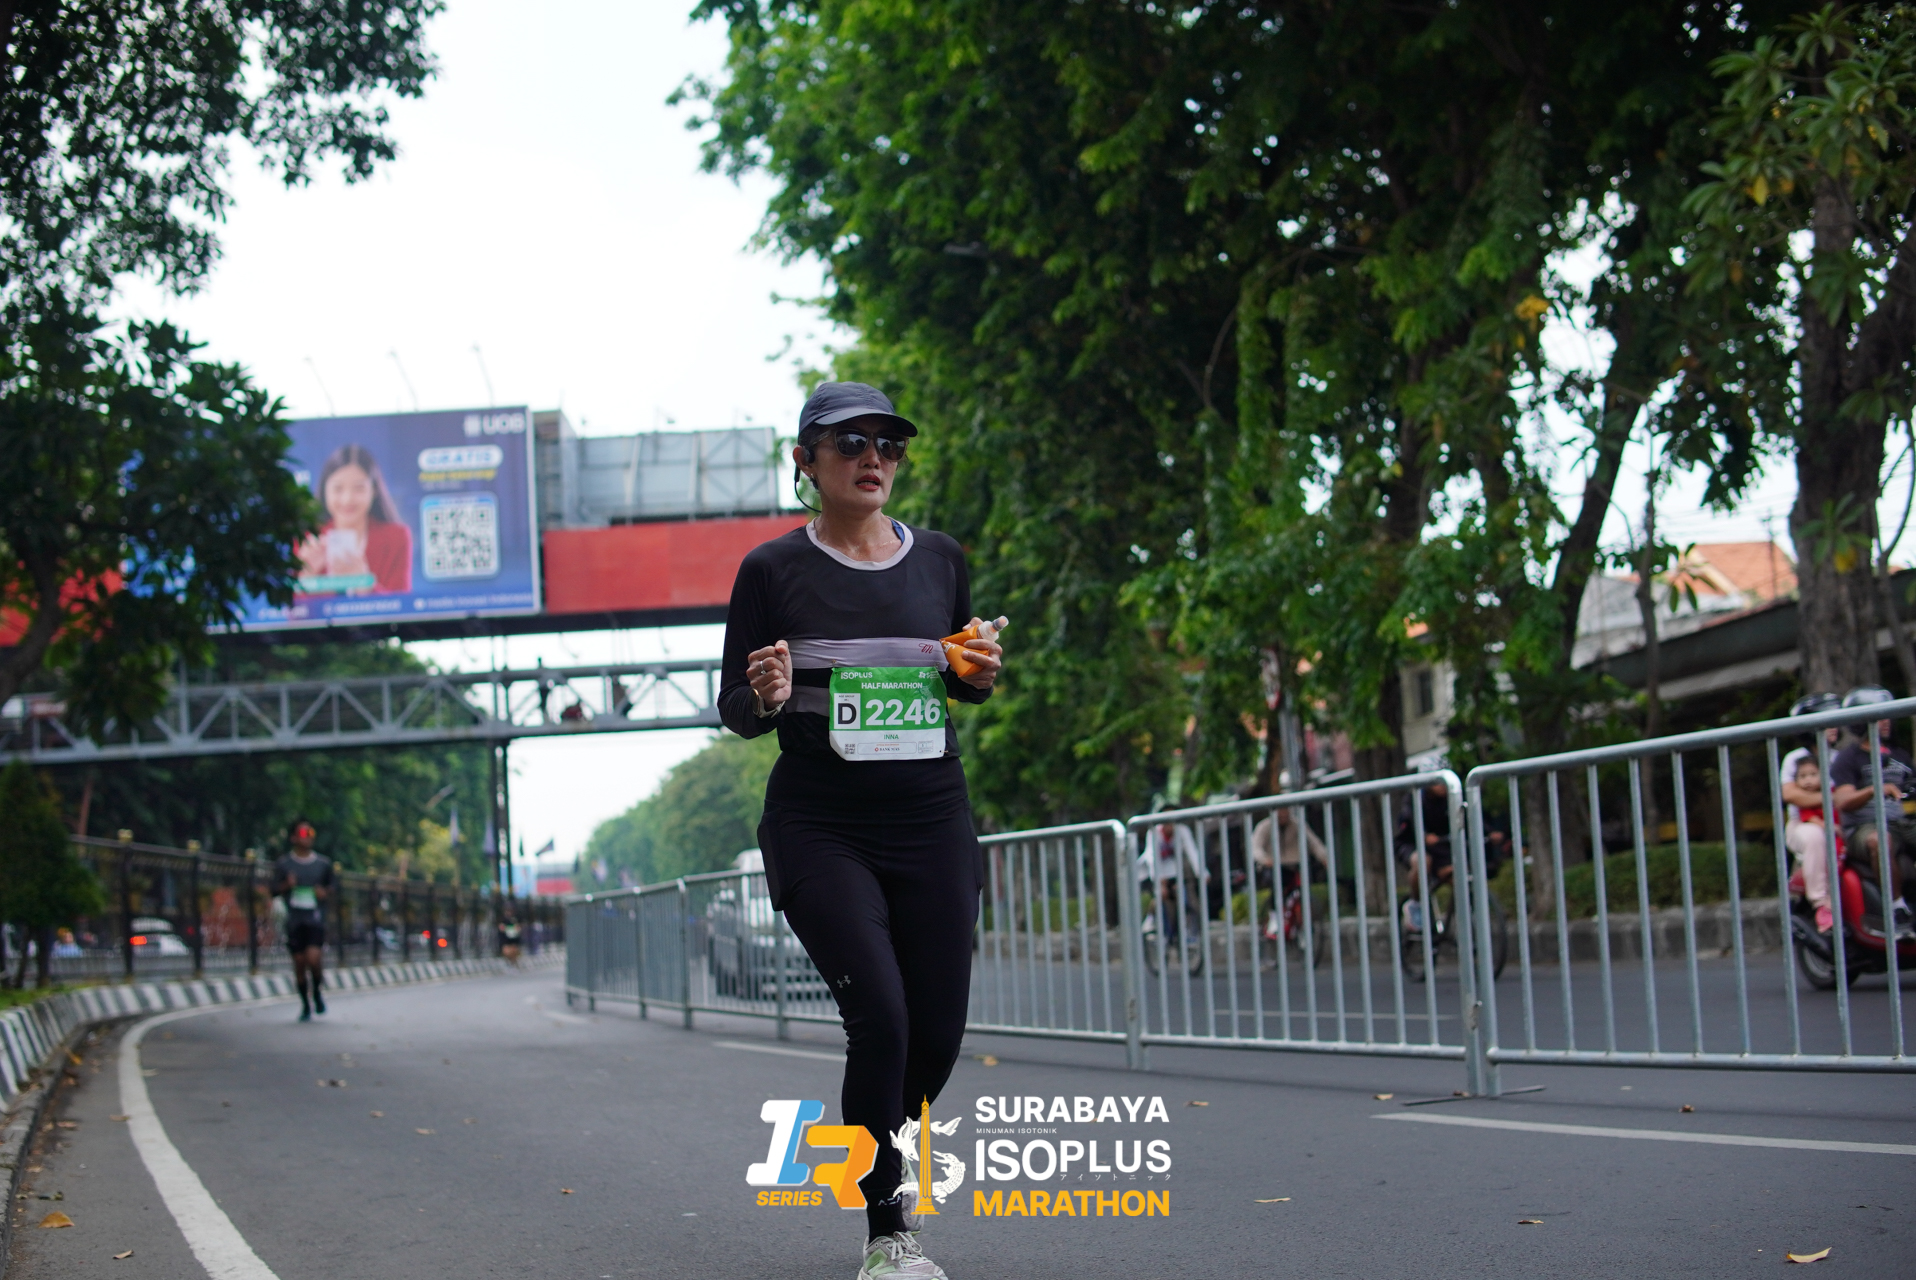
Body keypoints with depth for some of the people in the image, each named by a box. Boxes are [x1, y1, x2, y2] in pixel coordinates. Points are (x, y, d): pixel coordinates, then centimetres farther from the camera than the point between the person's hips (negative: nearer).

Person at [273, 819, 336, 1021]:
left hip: (316, 918, -1)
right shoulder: (284, 864, 4)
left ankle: (317, 992, 10)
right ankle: (306, 1005, 18)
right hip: (294, 919, 1)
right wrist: (287, 885, -12)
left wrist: (325, 892, -3)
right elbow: (274, 889, 8)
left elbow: (331, 887, 19)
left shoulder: (323, 864, 7)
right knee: (299, 961, 3)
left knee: (313, 957, -17)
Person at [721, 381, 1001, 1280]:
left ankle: (876, 1150, 37)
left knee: (938, 1032, 3)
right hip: (820, 828, -4)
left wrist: (982, 674, -2)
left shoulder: (939, 560, 8)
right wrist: (766, 697, -21)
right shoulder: (774, 571, -2)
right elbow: (733, 712, 2)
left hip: (931, 823, 4)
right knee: (881, 1018, -17)